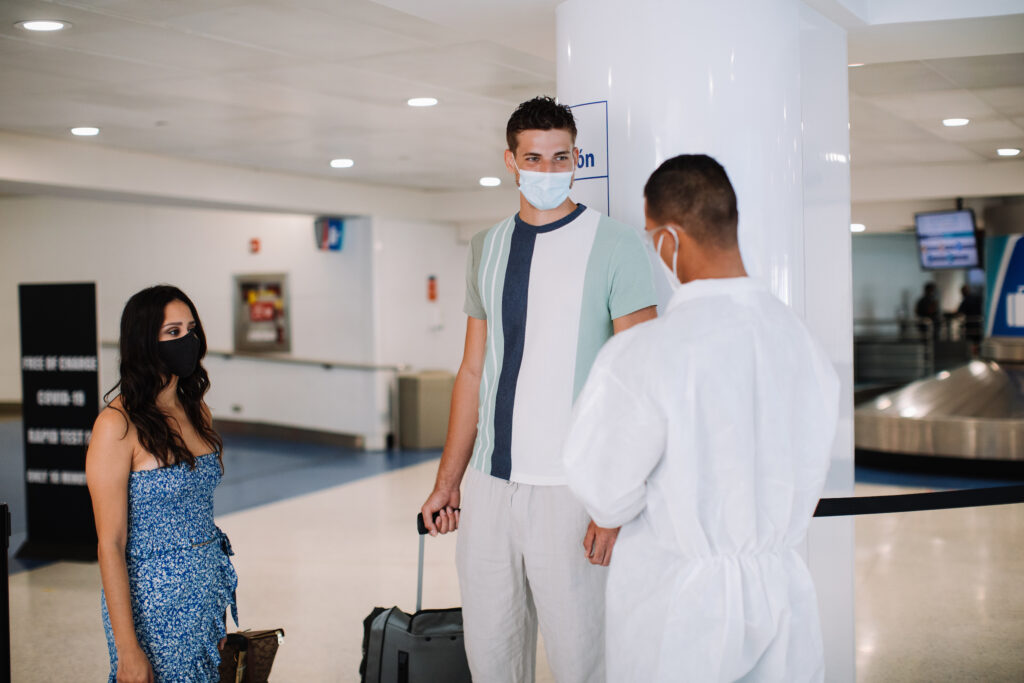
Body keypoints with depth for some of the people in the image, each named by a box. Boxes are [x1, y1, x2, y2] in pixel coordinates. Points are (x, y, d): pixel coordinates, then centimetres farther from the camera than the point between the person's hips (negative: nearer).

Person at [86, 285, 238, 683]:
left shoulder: (196, 411, 6)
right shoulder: (118, 424, -15)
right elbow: (110, 546, -15)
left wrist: (220, 612, 13)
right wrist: (127, 651, -18)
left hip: (209, 588, 6)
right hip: (154, 601, -6)